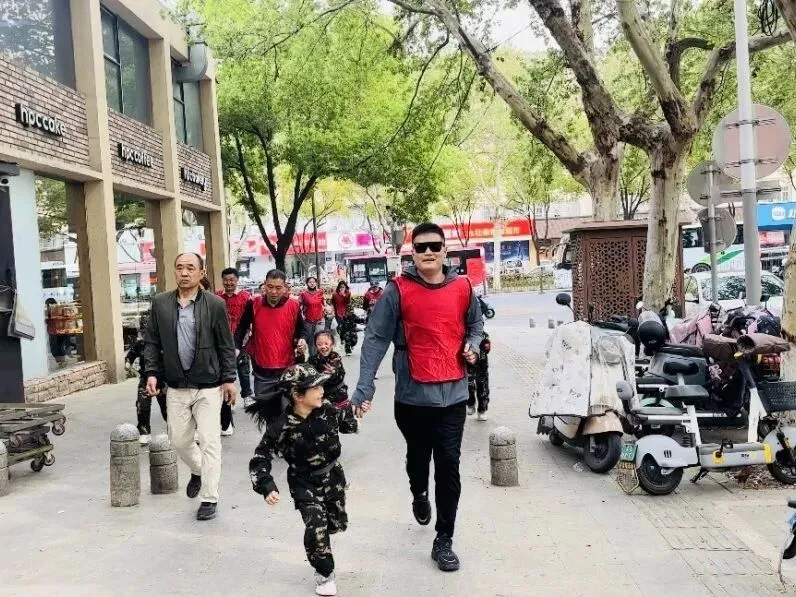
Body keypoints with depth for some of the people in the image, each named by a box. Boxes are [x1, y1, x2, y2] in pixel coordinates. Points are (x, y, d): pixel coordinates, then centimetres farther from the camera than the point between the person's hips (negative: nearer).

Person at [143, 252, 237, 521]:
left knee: (210, 442, -1)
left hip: (208, 387, -3)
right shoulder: (160, 303, 3)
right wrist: (152, 372, -3)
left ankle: (209, 499, 10)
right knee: (179, 440, 14)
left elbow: (226, 346, -3)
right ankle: (198, 471, 44)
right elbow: (151, 342, 7)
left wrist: (228, 378, -6)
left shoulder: (215, 304, -6)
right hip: (176, 387, 4)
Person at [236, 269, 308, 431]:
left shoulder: (293, 306, -5)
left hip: (287, 369, -1)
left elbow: (301, 330, 10)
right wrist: (236, 347, -7)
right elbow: (241, 328, 6)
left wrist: (302, 340, -11)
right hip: (262, 370, 1)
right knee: (265, 411, 11)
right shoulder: (253, 304, -5)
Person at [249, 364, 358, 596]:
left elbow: (348, 426, 7)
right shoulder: (282, 427, -25)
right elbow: (259, 460, -21)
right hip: (304, 483, -4)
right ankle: (324, 573, 9)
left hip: (333, 476, 4)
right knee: (316, 526, -17)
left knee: (338, 524, 15)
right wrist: (267, 487, -32)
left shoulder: (327, 410, -13)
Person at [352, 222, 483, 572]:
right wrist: (364, 389, -16)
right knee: (418, 457, 20)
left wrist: (472, 346, -4)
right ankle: (419, 495, 53)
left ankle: (444, 541, 13)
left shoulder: (463, 288, 1)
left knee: (449, 467, 0)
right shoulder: (397, 291, -8)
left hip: (453, 394, 1)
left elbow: (475, 325, 19)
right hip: (412, 395, -1)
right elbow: (375, 339, -10)